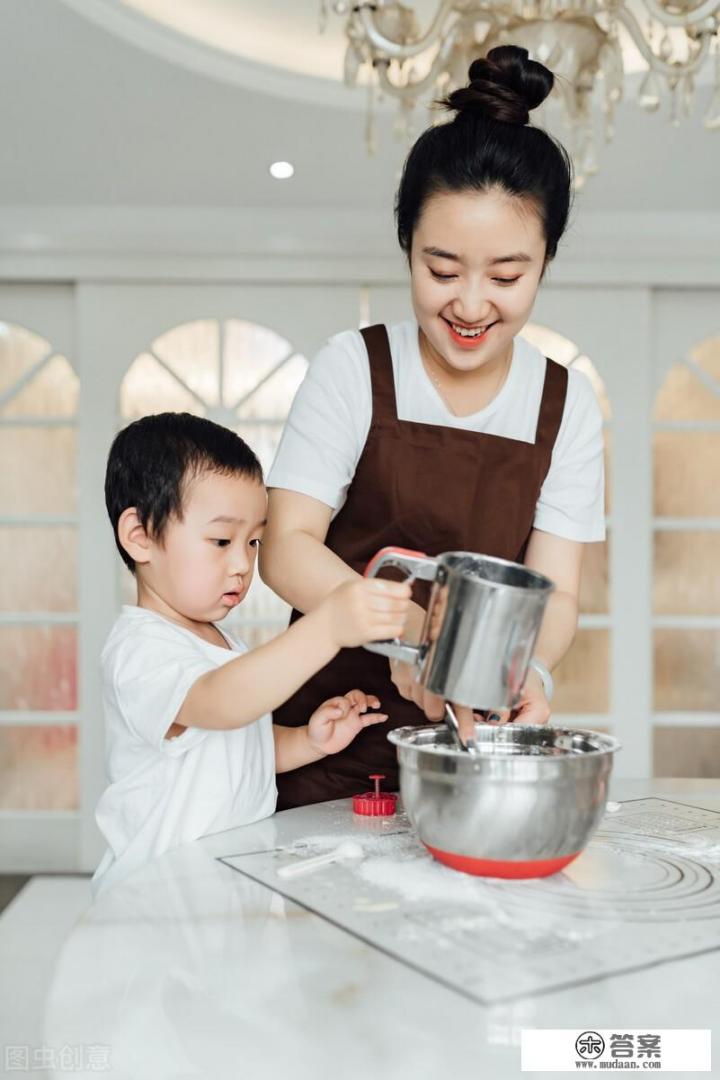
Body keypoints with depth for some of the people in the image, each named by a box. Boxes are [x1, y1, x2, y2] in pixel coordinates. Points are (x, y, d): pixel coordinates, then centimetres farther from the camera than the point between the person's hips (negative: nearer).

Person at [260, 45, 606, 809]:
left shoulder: (567, 404, 0)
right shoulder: (352, 368, -6)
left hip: (469, 742, 2)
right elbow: (286, 546, -14)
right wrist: (402, 627, -31)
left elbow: (553, 593, -4)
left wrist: (527, 672, -26)